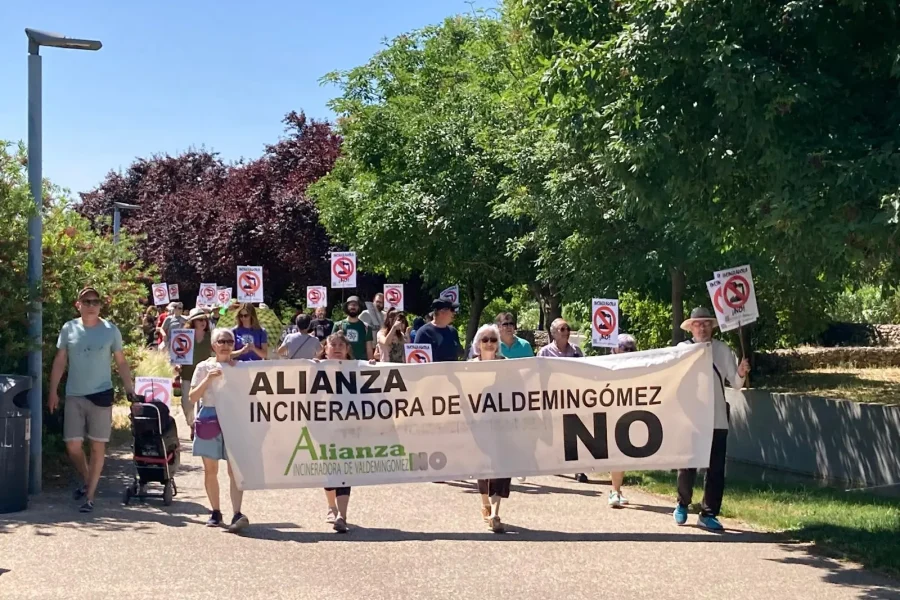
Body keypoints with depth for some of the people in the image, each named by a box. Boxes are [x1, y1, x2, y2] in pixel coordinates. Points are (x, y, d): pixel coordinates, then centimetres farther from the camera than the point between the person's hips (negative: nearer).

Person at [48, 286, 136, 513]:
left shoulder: (110, 330, -2)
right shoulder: (68, 329, 1)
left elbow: (121, 362, 4)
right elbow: (60, 361, 7)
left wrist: (131, 391, -1)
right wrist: (53, 391, 1)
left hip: (101, 394, -1)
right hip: (74, 396, 2)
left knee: (98, 445, 1)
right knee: (72, 445, 2)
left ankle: (90, 496, 9)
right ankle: (86, 480, 29)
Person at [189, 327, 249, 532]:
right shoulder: (204, 367, 5)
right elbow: (193, 397, 1)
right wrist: (207, 380, -12)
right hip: (210, 420, 1)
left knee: (235, 469, -10)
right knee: (210, 469, 7)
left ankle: (237, 514, -18)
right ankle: (215, 512, 19)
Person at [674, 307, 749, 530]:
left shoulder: (723, 350, 1)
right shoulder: (682, 349, -1)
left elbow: (735, 383, 0)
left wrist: (741, 373, -20)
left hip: (716, 419, 1)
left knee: (716, 469, 2)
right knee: (686, 466, 7)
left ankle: (708, 514, 13)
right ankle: (682, 505, 29)